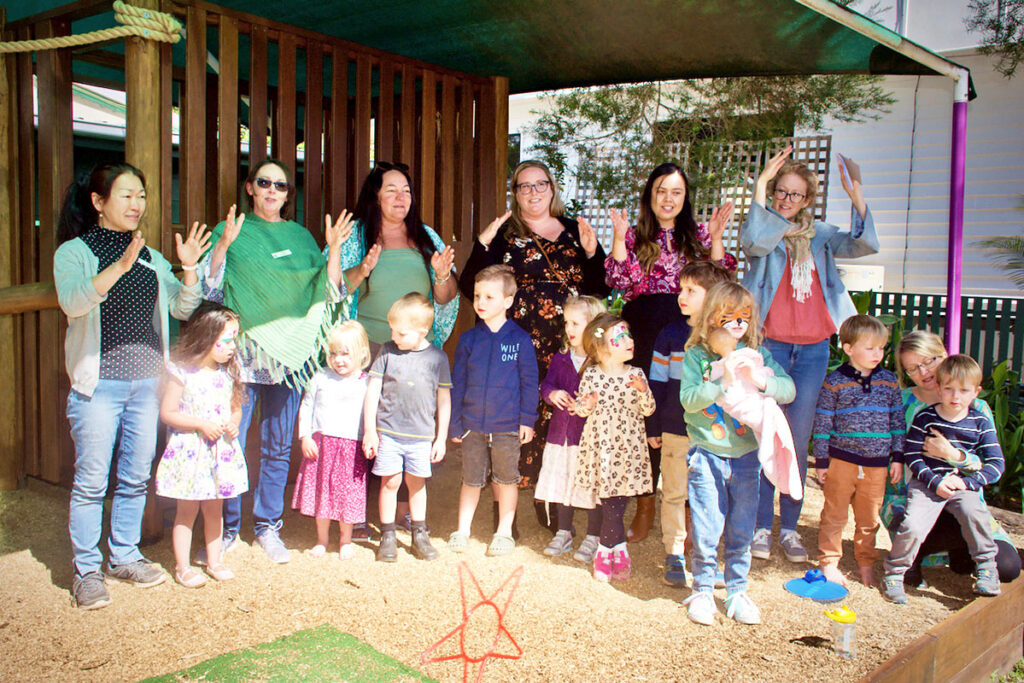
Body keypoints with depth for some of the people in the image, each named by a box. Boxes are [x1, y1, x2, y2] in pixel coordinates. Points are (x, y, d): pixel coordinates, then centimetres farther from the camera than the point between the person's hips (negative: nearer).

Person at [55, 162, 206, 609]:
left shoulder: (151, 258, 11)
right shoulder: (74, 252, -3)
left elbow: (183, 309, 4)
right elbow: (72, 302, -22)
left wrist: (189, 269, -14)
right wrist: (120, 267, -35)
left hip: (146, 382, 5)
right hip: (98, 384, -4)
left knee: (135, 477, 13)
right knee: (91, 481, 0)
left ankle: (125, 556, 27)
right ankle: (86, 570, 13)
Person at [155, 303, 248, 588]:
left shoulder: (227, 374, 4)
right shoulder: (182, 372, -13)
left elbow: (236, 407, 15)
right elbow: (167, 412, -11)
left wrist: (233, 423, -6)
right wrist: (201, 425, -18)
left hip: (221, 450, 5)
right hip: (189, 451, -5)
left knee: (214, 509, 14)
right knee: (187, 511, 5)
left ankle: (214, 561, 27)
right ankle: (182, 567, 17)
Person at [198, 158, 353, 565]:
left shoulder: (300, 237, 13)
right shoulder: (231, 232, 5)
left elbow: (327, 293, 9)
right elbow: (209, 290, -4)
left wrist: (334, 249, -2)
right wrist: (223, 245, -15)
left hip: (287, 355, 3)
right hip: (241, 354, -2)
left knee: (278, 447, 8)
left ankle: (267, 527, 22)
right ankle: (226, 529, 15)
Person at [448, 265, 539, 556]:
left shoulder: (519, 339, -4)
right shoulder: (468, 339, 3)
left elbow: (529, 382, -1)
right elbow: (457, 383, 6)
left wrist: (527, 420, -5)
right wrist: (454, 423, 5)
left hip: (507, 425, -2)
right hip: (472, 424, 2)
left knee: (506, 479, 10)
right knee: (471, 479, 11)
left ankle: (504, 532, 26)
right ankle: (462, 530, 27)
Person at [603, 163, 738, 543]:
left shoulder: (698, 236, 14)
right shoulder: (635, 237, 12)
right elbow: (620, 281, -2)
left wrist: (716, 238, -5)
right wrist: (619, 238, -9)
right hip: (644, 337, 0)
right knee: (644, 416, 3)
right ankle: (645, 507, 17)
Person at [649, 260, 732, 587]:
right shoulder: (671, 334, 1)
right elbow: (657, 382, 4)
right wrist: (653, 427, 3)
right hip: (676, 430, 0)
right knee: (674, 492, 6)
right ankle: (675, 554, 18)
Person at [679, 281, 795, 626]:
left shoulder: (758, 355, 3)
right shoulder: (697, 355, -3)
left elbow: (789, 389, -3)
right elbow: (688, 399, -14)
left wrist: (763, 381, -22)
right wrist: (723, 382, -25)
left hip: (746, 455, 3)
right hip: (707, 454, -2)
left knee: (742, 530, 11)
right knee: (706, 530, 0)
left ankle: (737, 591, 28)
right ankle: (702, 591, 19)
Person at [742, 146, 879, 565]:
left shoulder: (819, 235, 13)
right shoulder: (764, 230, 4)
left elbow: (864, 245, -2)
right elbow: (752, 242, -21)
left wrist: (856, 195, -14)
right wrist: (760, 183, -22)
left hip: (813, 349, 3)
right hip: (769, 345, -3)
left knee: (798, 440, 7)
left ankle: (790, 527, 17)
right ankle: (761, 526, 10)